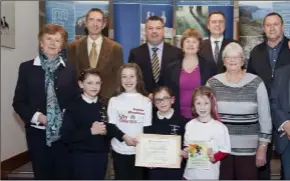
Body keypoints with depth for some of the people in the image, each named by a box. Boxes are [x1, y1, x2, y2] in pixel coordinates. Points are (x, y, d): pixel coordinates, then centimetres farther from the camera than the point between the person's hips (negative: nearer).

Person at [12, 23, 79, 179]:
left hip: (64, 133, 1)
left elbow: (76, 100, 7)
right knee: (42, 176, 9)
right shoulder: (27, 68, 2)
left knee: (64, 176, 7)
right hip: (38, 133, -1)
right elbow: (18, 102, 1)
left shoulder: (70, 70, 6)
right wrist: (36, 116, -14)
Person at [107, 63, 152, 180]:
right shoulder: (114, 100, 1)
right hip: (119, 150, 0)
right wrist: (124, 137, -17)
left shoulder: (146, 101, 0)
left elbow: (148, 128, 0)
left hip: (139, 150, 0)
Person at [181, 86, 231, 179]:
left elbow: (225, 151, -7)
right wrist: (185, 153, -7)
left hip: (209, 175, -3)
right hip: (190, 174, 4)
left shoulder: (219, 127, -12)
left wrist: (214, 157, -23)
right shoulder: (189, 125, 1)